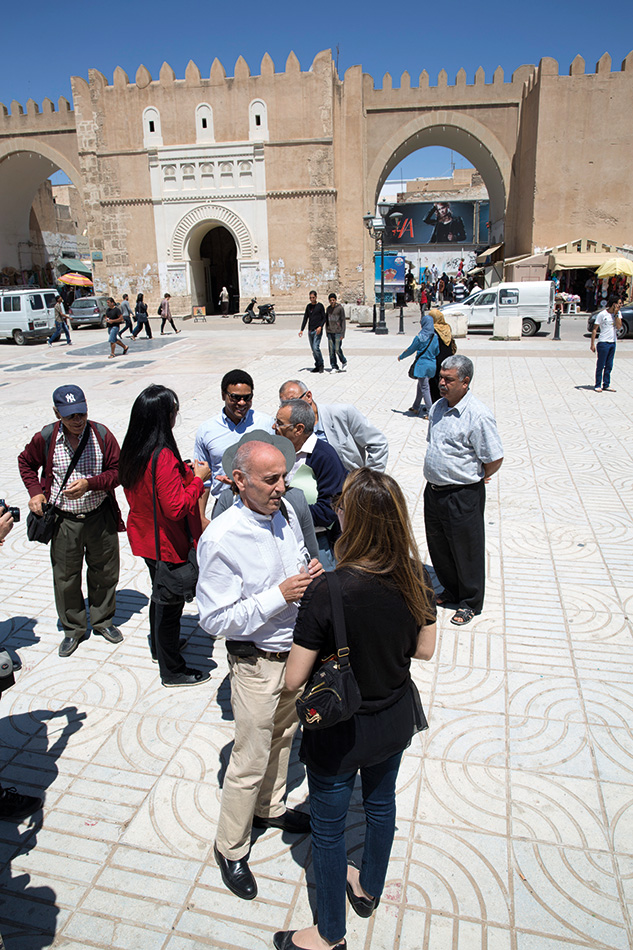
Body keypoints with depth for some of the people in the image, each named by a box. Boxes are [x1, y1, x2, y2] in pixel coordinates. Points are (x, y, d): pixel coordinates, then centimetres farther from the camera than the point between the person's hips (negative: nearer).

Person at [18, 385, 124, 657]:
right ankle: (73, 629, 31)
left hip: (100, 518, 0)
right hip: (64, 521, 0)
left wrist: (89, 484, -22)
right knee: (65, 577, 10)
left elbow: (117, 471, -7)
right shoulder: (46, 438, -8)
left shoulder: (101, 435, -10)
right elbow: (26, 462, 10)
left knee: (104, 572, 14)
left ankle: (103, 620, 37)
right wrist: (35, 492, -3)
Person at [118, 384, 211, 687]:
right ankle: (172, 671, 25)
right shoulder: (164, 456, -29)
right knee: (170, 603, 7)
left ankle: (159, 646, 50)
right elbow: (177, 508, -29)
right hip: (167, 544, -9)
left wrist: (181, 471, 8)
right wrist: (197, 478, -18)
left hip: (143, 535, 9)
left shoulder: (131, 451, -1)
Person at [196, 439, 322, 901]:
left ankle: (271, 808, 53)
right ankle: (231, 848, 34)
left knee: (282, 736, 27)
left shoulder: (286, 514, -6)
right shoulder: (221, 540, -27)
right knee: (251, 760, 8)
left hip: (295, 649, 7)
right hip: (257, 661, -7)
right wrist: (279, 595, -30)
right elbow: (215, 619, -23)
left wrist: (311, 570, -13)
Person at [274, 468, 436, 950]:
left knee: (329, 825, 20)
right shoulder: (417, 577, -17)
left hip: (340, 733, -5)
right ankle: (370, 889, 58)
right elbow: (425, 649, -2)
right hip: (396, 719, 5)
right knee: (381, 802, 30)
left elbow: (294, 679, -24)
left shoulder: (329, 590, -33)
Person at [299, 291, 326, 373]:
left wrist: (320, 326, -19)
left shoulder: (320, 306, -1)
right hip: (310, 331, 6)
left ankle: (321, 364, -2)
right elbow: (305, 319, 16)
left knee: (316, 348, -17)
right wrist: (302, 330, 8)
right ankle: (317, 366, 13)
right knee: (313, 350, 6)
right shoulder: (308, 306, 14)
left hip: (317, 330, -6)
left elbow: (324, 318, -3)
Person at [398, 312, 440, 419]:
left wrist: (401, 356, 10)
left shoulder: (420, 337, -15)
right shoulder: (435, 337, 2)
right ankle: (416, 407, 33)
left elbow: (410, 350, -6)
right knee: (421, 385, 21)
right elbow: (437, 352, 9)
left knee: (424, 388, -2)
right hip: (432, 365, 7)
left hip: (422, 365, -6)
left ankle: (429, 412, -2)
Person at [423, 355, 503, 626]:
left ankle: (470, 602, 29)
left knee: (465, 549, 9)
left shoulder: (478, 415, -20)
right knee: (438, 544, 20)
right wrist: (437, 475, 14)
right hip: (434, 490, 7)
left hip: (463, 495, -7)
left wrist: (475, 478, -1)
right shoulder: (437, 407, 4)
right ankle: (450, 590, 42)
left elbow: (495, 460, -16)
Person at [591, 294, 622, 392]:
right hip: (603, 343, -6)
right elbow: (595, 329, -8)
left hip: (613, 343, 6)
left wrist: (616, 314, -10)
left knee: (609, 366, 10)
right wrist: (592, 344, -12)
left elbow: (619, 326, -6)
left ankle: (606, 385, 17)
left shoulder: (618, 313, 6)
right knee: (600, 365, 0)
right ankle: (597, 385, 9)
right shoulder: (602, 314, -10)